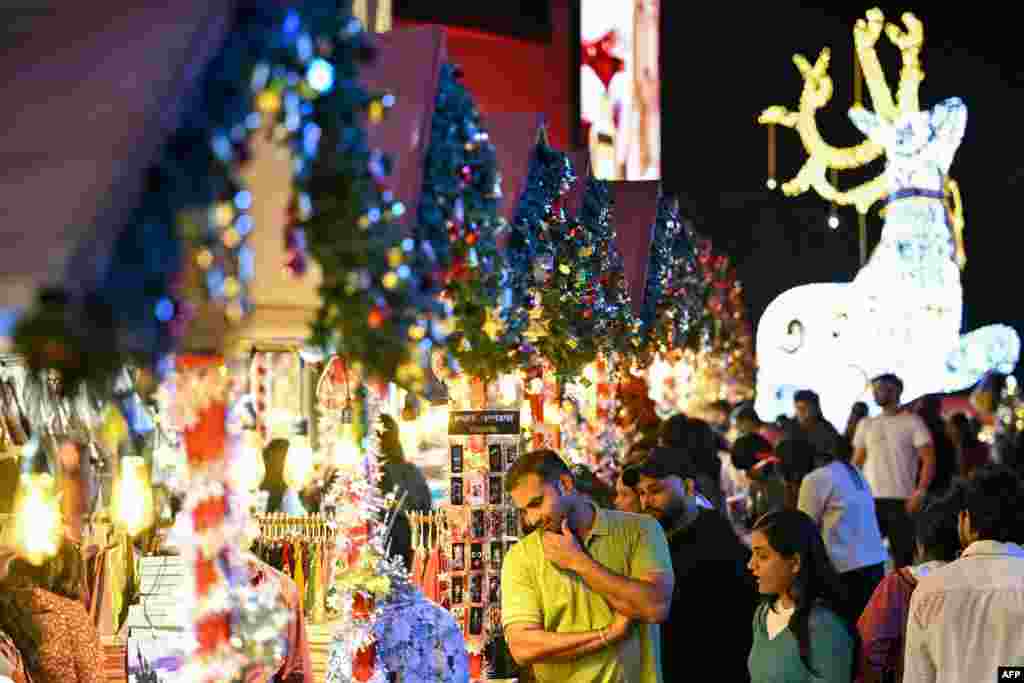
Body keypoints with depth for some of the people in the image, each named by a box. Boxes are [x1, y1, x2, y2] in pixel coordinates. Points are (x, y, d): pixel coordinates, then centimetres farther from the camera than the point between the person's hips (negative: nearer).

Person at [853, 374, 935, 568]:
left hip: (901, 500, -4)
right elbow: (857, 462, 15)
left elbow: (928, 459, -6)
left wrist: (920, 492, -17)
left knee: (903, 556, 0)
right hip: (871, 499, 4)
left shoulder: (912, 422, 0)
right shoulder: (866, 424, 14)